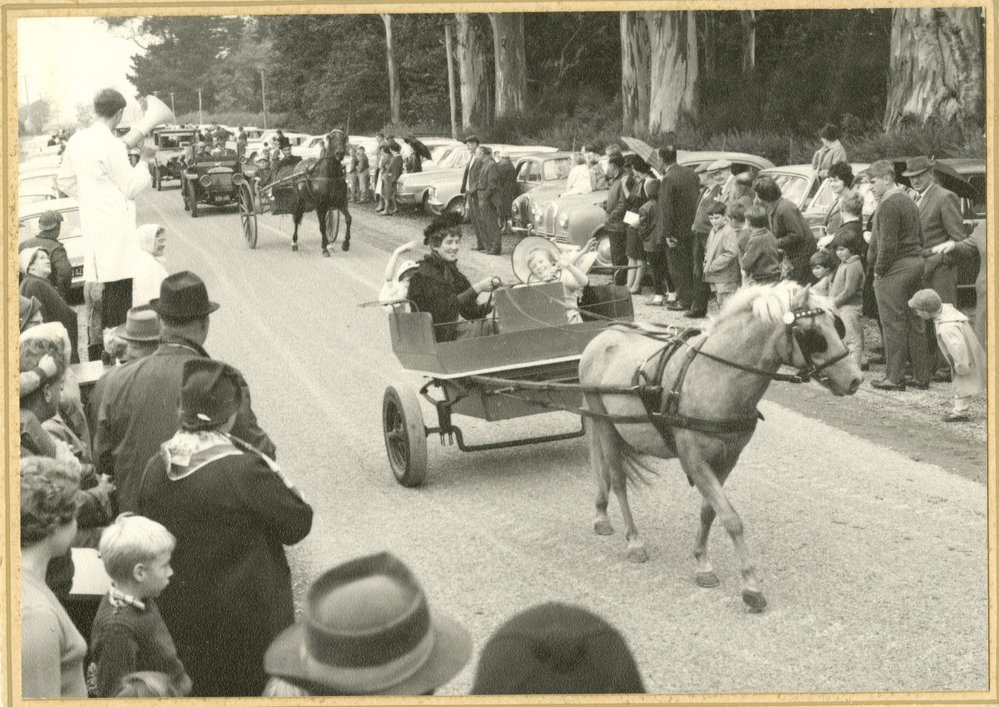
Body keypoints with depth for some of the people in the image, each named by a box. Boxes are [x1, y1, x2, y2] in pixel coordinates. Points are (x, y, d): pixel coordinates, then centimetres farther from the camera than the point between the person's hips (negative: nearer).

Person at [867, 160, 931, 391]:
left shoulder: (888, 205, -15)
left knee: (893, 325, -3)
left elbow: (888, 244, -20)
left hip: (894, 269, -9)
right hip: (915, 264, 9)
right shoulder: (909, 202, 16)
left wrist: (878, 270, -11)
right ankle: (922, 376, 16)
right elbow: (920, 238, 20)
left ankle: (894, 378, 1)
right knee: (915, 322, 12)